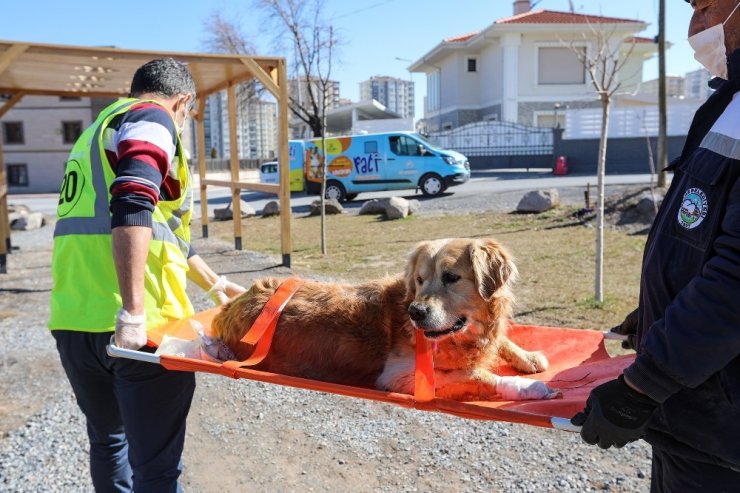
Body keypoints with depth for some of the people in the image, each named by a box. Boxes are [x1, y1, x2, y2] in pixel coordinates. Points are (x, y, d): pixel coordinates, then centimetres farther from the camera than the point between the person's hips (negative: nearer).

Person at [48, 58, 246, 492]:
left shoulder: (99, 131, 27)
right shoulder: (152, 120, -1)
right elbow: (132, 209, -21)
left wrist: (215, 284, 35)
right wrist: (132, 312, -25)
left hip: (74, 320, 9)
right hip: (135, 323, -9)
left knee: (108, 441, 24)